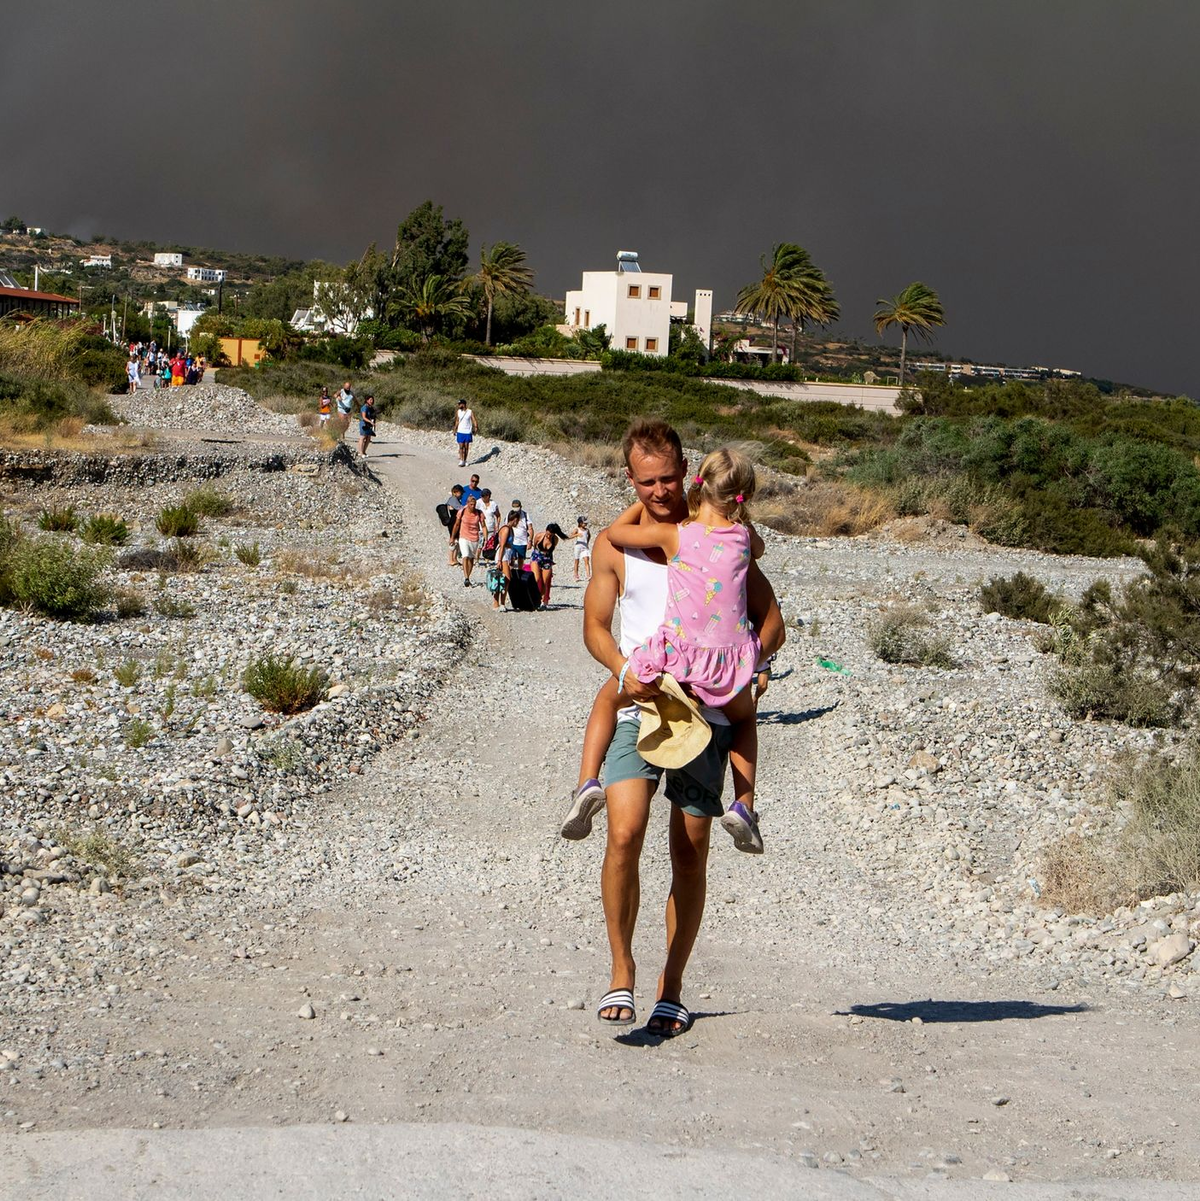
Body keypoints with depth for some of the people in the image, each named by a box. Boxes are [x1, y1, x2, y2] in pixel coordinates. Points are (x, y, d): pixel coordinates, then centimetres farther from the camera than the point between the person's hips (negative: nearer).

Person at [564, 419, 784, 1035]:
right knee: (625, 833, -18)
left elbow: (771, 622, 4)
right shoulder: (614, 544, 5)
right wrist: (623, 669, -12)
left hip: (705, 712, 0)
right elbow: (594, 625, 9)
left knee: (690, 852, 3)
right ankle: (621, 972, -2)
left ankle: (672, 989, 16)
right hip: (637, 708, 0)